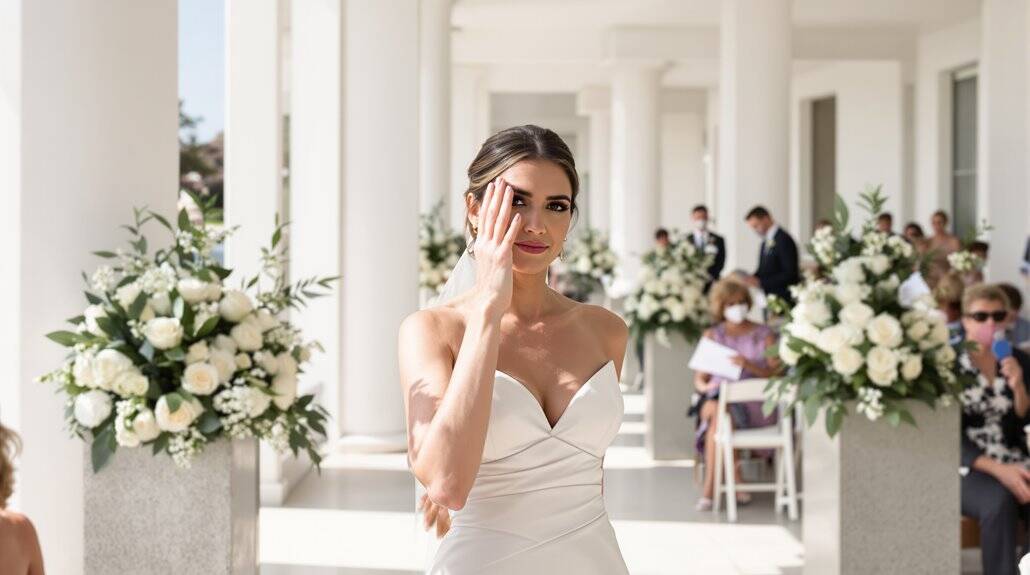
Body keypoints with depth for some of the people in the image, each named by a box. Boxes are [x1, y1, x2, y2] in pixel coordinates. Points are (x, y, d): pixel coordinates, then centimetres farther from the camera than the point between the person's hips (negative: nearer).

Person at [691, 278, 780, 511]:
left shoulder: (764, 335, 10)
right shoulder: (712, 336, 16)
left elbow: (776, 375, -2)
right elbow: (699, 379, 12)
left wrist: (750, 366, -20)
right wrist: (705, 386, -13)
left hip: (755, 404, -2)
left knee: (718, 414, -34)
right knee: (715, 409, -35)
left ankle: (709, 487, -30)